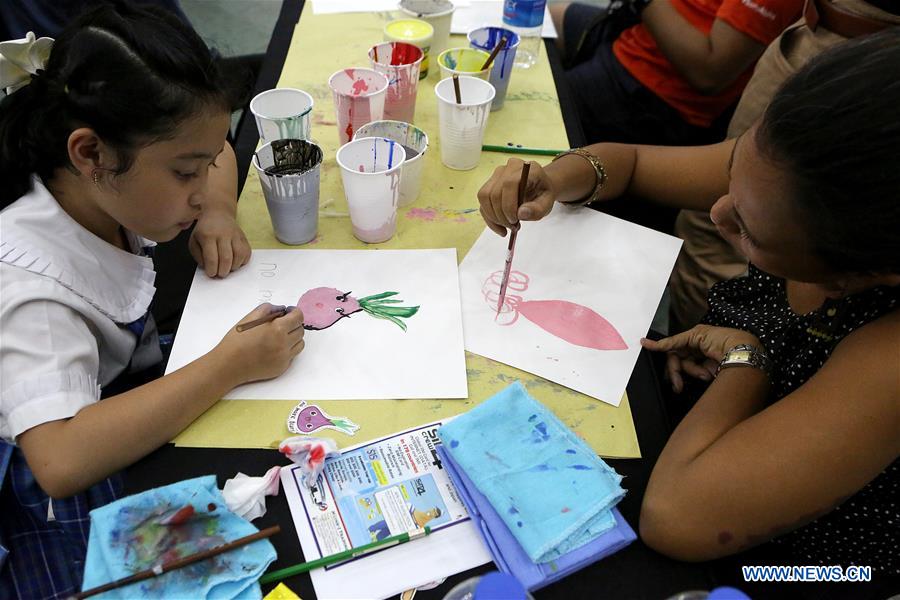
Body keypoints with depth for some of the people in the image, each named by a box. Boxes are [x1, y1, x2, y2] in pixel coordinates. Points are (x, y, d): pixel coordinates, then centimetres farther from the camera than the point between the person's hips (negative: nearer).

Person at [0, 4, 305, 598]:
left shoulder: (106, 186, -12)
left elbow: (213, 151, 8)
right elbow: (61, 461, -44)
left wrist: (215, 216, -14)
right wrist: (231, 365, -40)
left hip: (138, 400, 7)